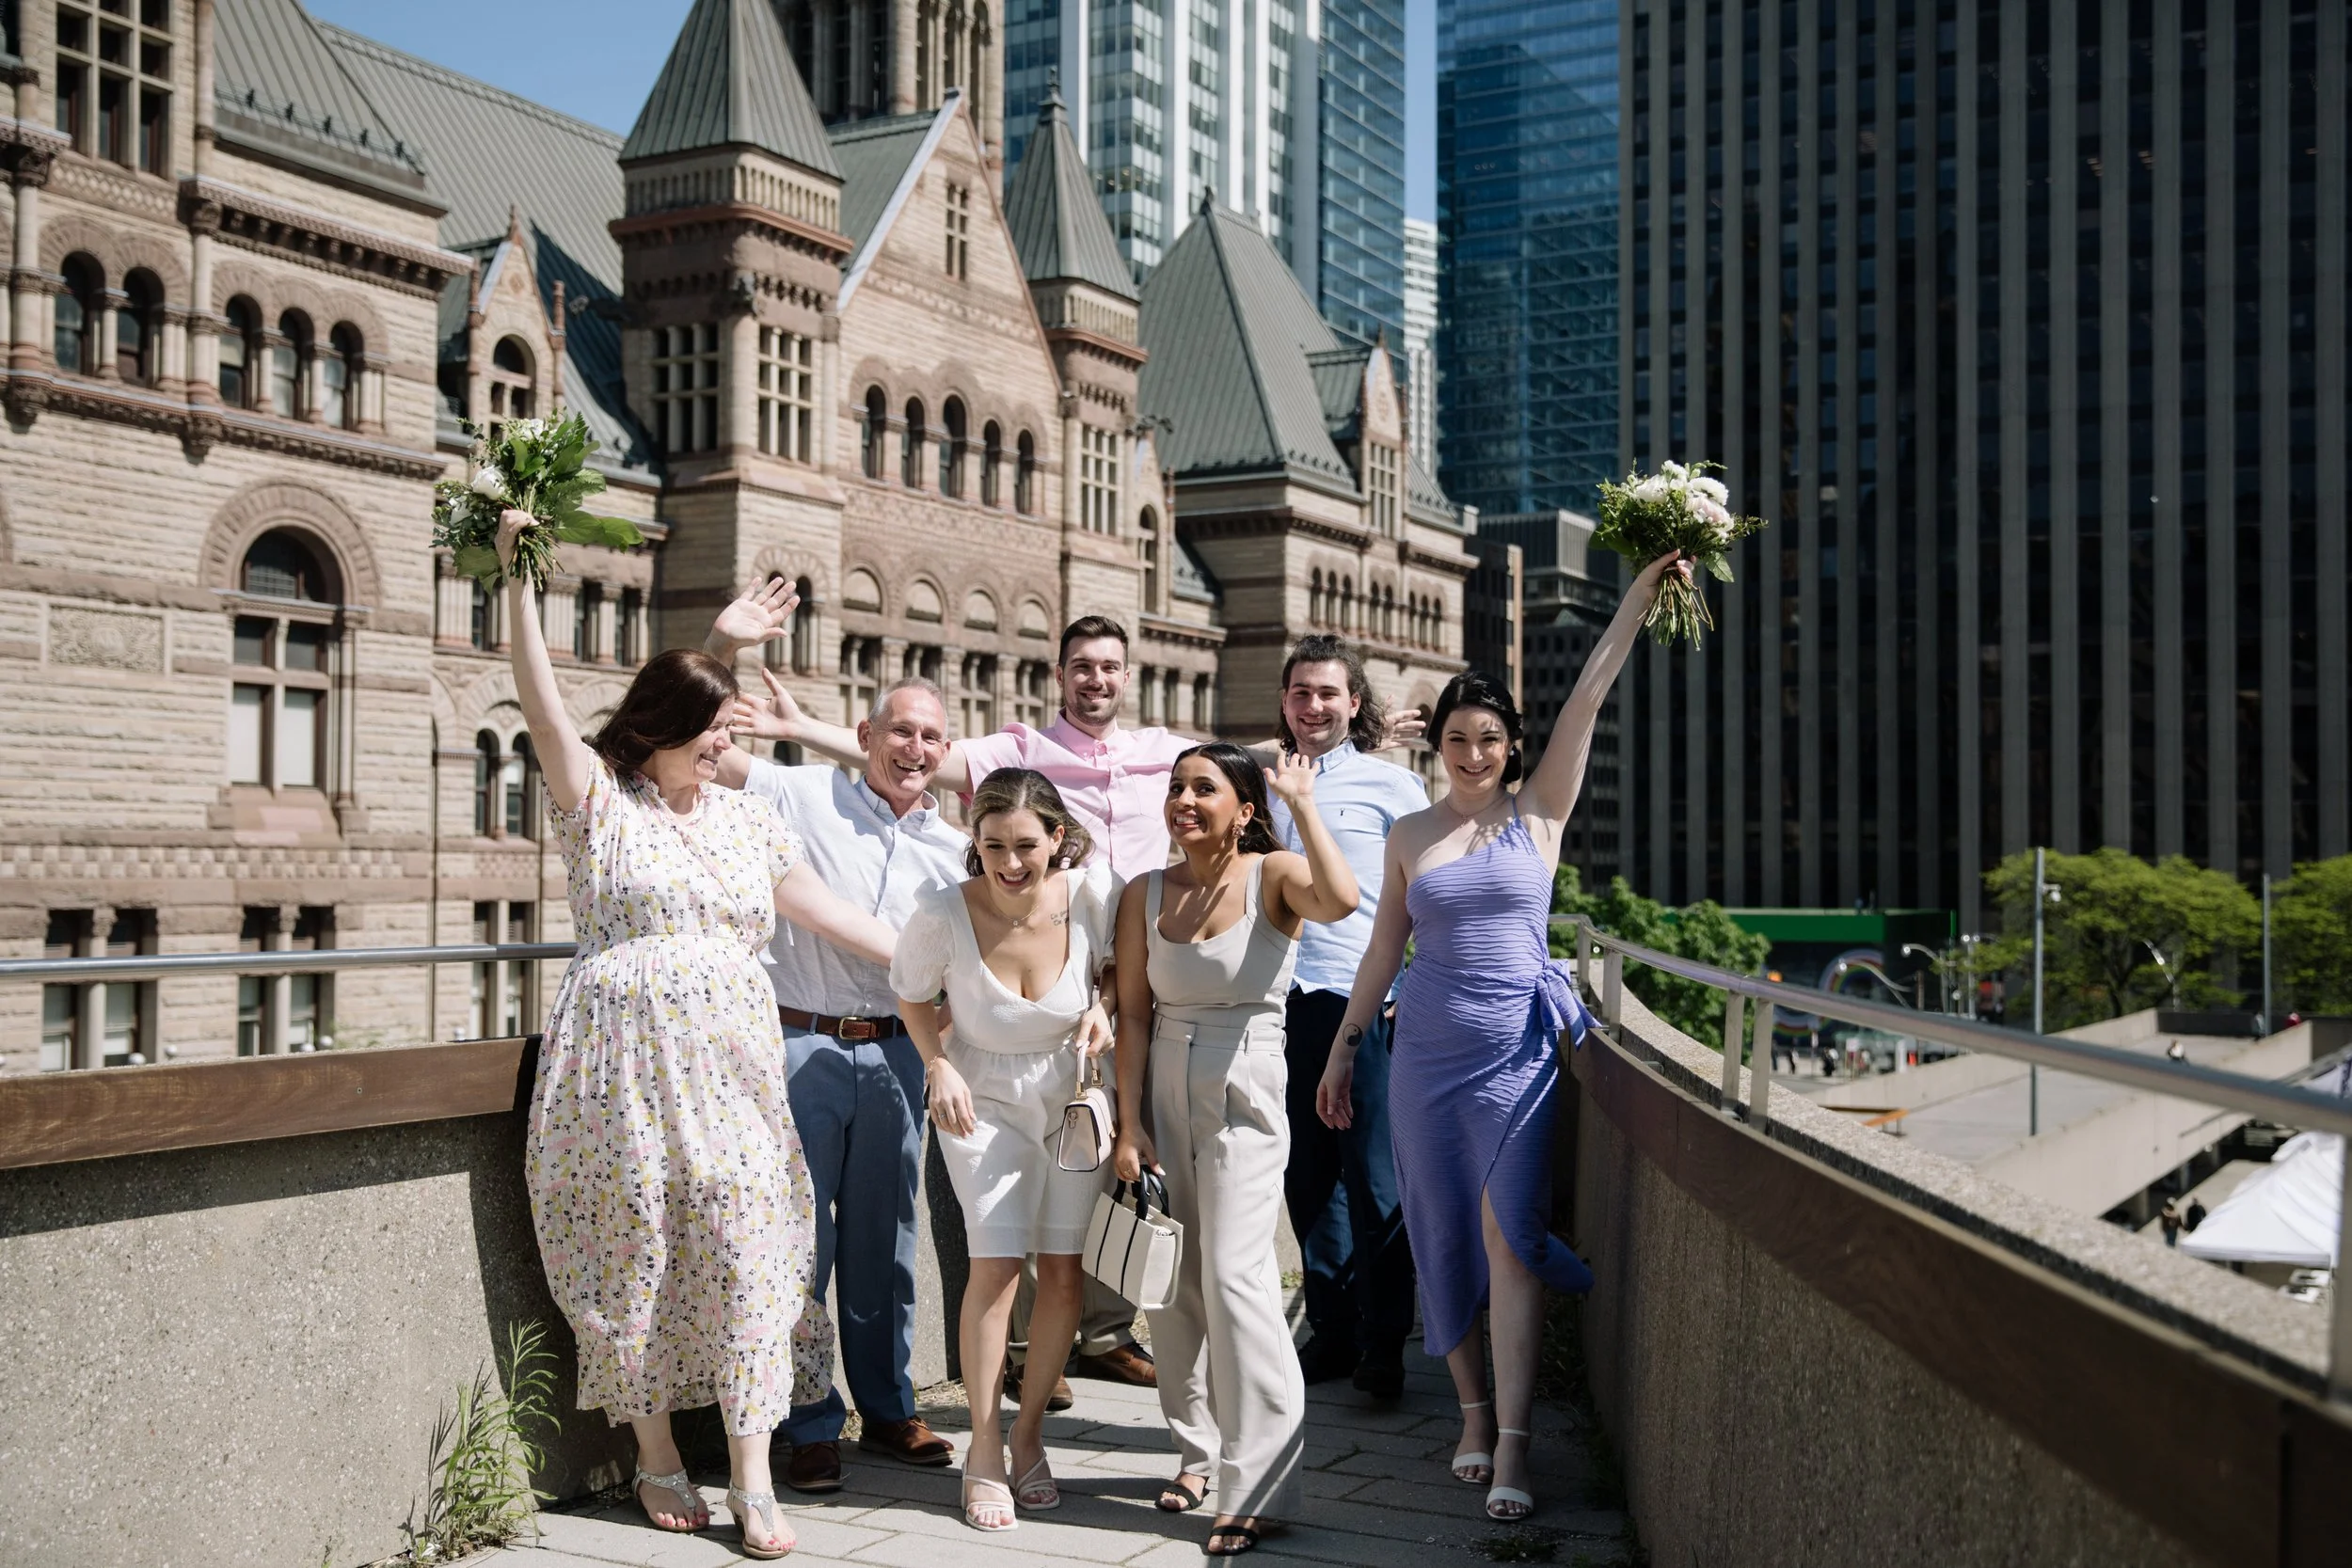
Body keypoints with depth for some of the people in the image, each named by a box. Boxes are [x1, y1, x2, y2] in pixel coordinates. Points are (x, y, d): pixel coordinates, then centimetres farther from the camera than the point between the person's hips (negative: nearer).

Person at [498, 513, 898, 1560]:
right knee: (637, 1246, 1)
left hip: (730, 1061, 3)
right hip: (626, 1061, -3)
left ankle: (752, 1482, -1)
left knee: (746, 1238, -4)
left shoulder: (748, 822, 15)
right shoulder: (600, 800, 3)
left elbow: (827, 912, 19)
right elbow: (543, 709, -10)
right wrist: (518, 583, -19)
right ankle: (656, 1456, 17)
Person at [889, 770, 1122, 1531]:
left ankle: (1030, 1427, 25)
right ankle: (984, 1449, 4)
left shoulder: (1094, 892, -23)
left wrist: (1103, 1011, -18)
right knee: (997, 1263, -12)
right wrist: (938, 1069, -14)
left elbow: (1121, 966, 0)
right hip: (985, 1099, -2)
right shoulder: (942, 914, -25)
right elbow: (912, 995, -3)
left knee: (1062, 1267, 4)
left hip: (1073, 1094, 2)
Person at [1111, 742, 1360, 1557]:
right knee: (1171, 1277, 9)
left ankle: (1260, 1486, -3)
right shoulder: (1144, 895, 4)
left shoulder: (1273, 875, -7)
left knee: (1233, 1275, -11)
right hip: (1165, 1089, 5)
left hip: (1245, 1092, -5)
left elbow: (1340, 900, -31)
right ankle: (1197, 1449, 26)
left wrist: (1302, 804, -21)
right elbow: (1134, 1015, 4)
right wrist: (1129, 1125, 0)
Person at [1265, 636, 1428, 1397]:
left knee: (1374, 1178, -2)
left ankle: (1382, 1344, 8)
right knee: (1307, 1176, 9)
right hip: (1280, 1000, 4)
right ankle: (1331, 1330, 19)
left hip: (1364, 1000, -4)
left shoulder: (1391, 786, 3)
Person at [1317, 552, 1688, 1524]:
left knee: (1508, 1232, -11)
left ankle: (1512, 1445, -11)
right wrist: (1343, 1047, 12)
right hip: (1427, 1051, 3)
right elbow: (1383, 950, 12)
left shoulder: (1539, 814, 2)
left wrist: (1639, 596, -9)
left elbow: (1588, 697, -4)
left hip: (1518, 1048, -3)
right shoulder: (1409, 837, 8)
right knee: (1445, 1237, 7)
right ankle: (1473, 1413, 19)